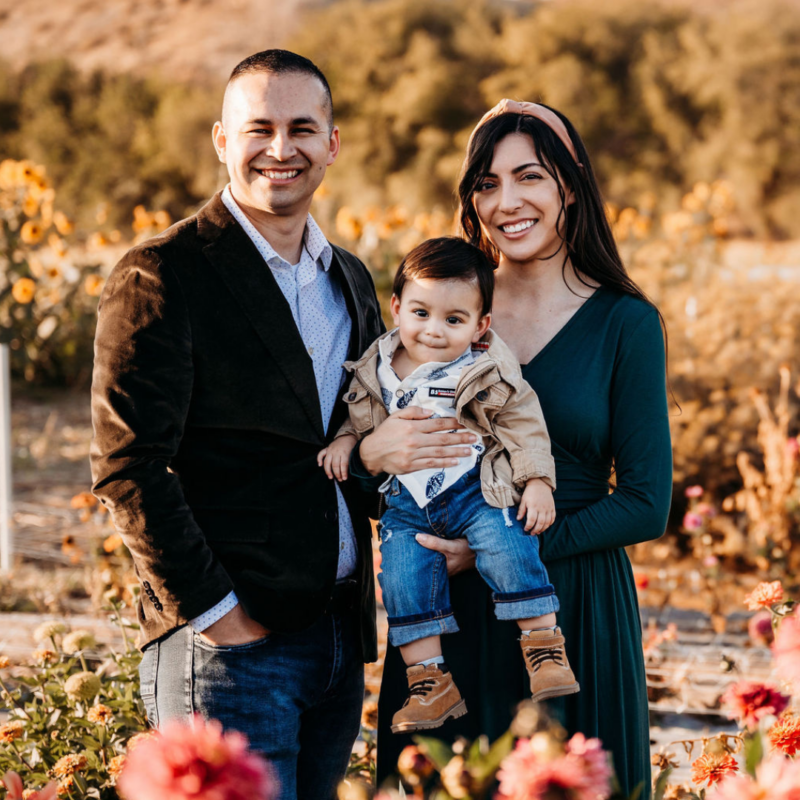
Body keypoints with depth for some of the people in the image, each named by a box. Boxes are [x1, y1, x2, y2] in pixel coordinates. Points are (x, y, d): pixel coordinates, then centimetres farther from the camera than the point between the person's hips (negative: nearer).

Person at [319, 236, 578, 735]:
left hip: (476, 491, -3)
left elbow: (524, 427, -4)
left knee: (506, 548, -25)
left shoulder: (488, 374, -7)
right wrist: (344, 441, 4)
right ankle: (429, 679, -6)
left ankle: (545, 647, -12)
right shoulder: (377, 368, 5)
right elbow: (362, 416, 22)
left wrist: (538, 482, -12)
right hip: (408, 501, 4)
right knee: (402, 573, -13)